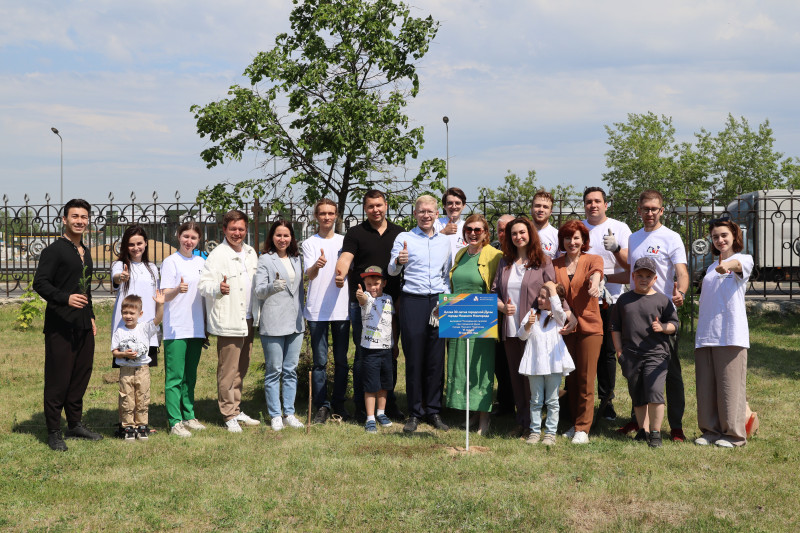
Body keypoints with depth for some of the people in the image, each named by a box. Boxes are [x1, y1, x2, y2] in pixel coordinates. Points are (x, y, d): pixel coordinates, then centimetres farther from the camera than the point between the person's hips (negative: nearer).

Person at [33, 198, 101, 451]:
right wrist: (66, 298, -27)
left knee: (81, 375, 12)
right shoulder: (54, 250, -7)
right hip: (60, 325, -8)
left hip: (83, 326, 8)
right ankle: (54, 432, 5)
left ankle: (75, 424, 24)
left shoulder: (85, 252, 18)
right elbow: (40, 283, -15)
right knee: (58, 379, -3)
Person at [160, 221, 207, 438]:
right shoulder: (171, 262, -4)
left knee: (190, 377, 12)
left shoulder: (200, 262, 13)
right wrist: (178, 289, -32)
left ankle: (189, 417, 20)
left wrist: (205, 326, 17)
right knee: (175, 377, -5)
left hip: (196, 328, 6)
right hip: (176, 329, -6)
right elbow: (165, 296, -10)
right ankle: (175, 422, -3)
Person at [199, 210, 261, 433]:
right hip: (228, 322, -7)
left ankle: (237, 410, 26)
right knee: (228, 370, -4)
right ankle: (229, 415, 6)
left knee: (242, 368, 15)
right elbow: (203, 284, -16)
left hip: (248, 320, 7)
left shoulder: (251, 253, 13)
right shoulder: (217, 255, -10)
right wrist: (218, 288, -36)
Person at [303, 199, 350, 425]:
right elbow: (309, 274, -11)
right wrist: (317, 265, -33)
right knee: (320, 361, -3)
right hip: (317, 310, -2)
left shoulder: (344, 242, 10)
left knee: (341, 360, 6)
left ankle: (339, 403, 17)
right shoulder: (309, 243, 3)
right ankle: (322, 406, 4)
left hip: (341, 308, 2)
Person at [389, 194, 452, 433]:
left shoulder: (445, 241, 15)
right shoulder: (404, 238, 4)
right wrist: (398, 262, -25)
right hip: (412, 301, -3)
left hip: (438, 302, 3)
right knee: (414, 358, -1)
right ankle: (415, 413, 7)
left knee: (436, 358, 3)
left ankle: (434, 411, 12)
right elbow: (391, 271, -2)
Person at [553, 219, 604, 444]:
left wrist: (594, 283, -44)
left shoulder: (593, 260, 2)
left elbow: (596, 272, -21)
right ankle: (574, 423, 20)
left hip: (589, 326, -3)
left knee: (586, 379, -3)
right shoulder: (554, 265, 10)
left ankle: (583, 428, 4)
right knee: (570, 378, 8)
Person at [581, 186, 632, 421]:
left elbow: (630, 265, -2)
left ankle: (607, 400, 10)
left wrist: (615, 248, -20)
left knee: (607, 352, 2)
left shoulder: (619, 228, 5)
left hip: (610, 299, -1)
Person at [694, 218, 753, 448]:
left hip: (731, 334, -6)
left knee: (730, 384, -5)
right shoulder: (711, 267, 22)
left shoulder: (744, 260, 2)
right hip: (705, 334, 6)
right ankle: (711, 430, 14)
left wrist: (727, 265, -48)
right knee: (706, 385, 5)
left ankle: (734, 433, 3)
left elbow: (739, 264, -24)